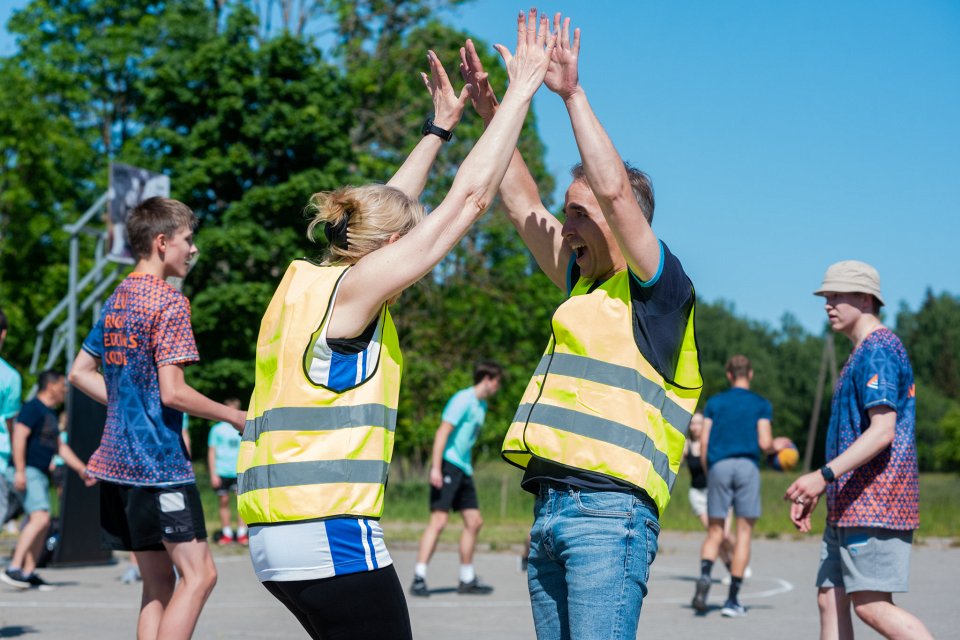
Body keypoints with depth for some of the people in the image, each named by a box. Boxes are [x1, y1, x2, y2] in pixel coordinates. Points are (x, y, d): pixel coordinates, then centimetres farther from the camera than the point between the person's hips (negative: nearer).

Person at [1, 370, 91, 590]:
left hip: (40, 474, 10)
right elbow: (19, 436, -18)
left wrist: (82, 468, 27)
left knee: (42, 523, 7)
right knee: (40, 517, -21)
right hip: (27, 472, -10)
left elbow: (60, 446, 29)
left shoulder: (50, 414, 21)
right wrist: (20, 471, -24)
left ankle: (28, 573, 10)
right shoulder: (32, 408, -8)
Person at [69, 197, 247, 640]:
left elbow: (79, 374, 20)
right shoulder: (169, 302, -11)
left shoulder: (116, 300, 14)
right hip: (160, 461, -9)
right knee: (198, 573, -7)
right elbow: (173, 392, -17)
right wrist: (234, 416, -6)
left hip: (117, 462, 9)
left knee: (158, 580, 11)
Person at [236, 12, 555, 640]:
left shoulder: (304, 279, 13)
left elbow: (385, 209, 29)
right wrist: (522, 89, -1)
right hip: (333, 535, -9)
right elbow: (469, 197, -8)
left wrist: (441, 125, 37)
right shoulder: (352, 289, -9)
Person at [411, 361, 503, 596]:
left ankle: (467, 579, 17)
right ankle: (418, 579, -14)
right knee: (439, 520, -14)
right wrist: (435, 468, -24)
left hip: (463, 470, 10)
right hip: (447, 466, -10)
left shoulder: (481, 405, 18)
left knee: (474, 522, 8)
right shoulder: (463, 400, -11)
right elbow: (443, 432, -17)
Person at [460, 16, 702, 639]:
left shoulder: (659, 289, -2)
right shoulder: (586, 285, 22)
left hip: (609, 511, -9)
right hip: (551, 510, 9)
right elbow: (524, 208, 29)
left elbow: (615, 190, -15)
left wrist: (573, 92, -9)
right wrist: (492, 113, 27)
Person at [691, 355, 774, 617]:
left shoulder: (714, 402, 12)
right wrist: (777, 446, 19)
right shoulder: (762, 404, 8)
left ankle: (704, 576, -22)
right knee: (744, 531, 4)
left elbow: (704, 443, 6)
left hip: (718, 466, 2)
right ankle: (732, 600, 2)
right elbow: (764, 444, -3)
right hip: (747, 466, -2)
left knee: (714, 532, 7)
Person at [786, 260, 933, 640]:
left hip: (874, 505, -10)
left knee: (871, 605, -13)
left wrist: (824, 475, -24)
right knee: (831, 599, 6)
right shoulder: (861, 355, 21)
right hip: (849, 507, 10)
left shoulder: (878, 350, -11)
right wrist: (816, 492, 22)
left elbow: (882, 432, -21)